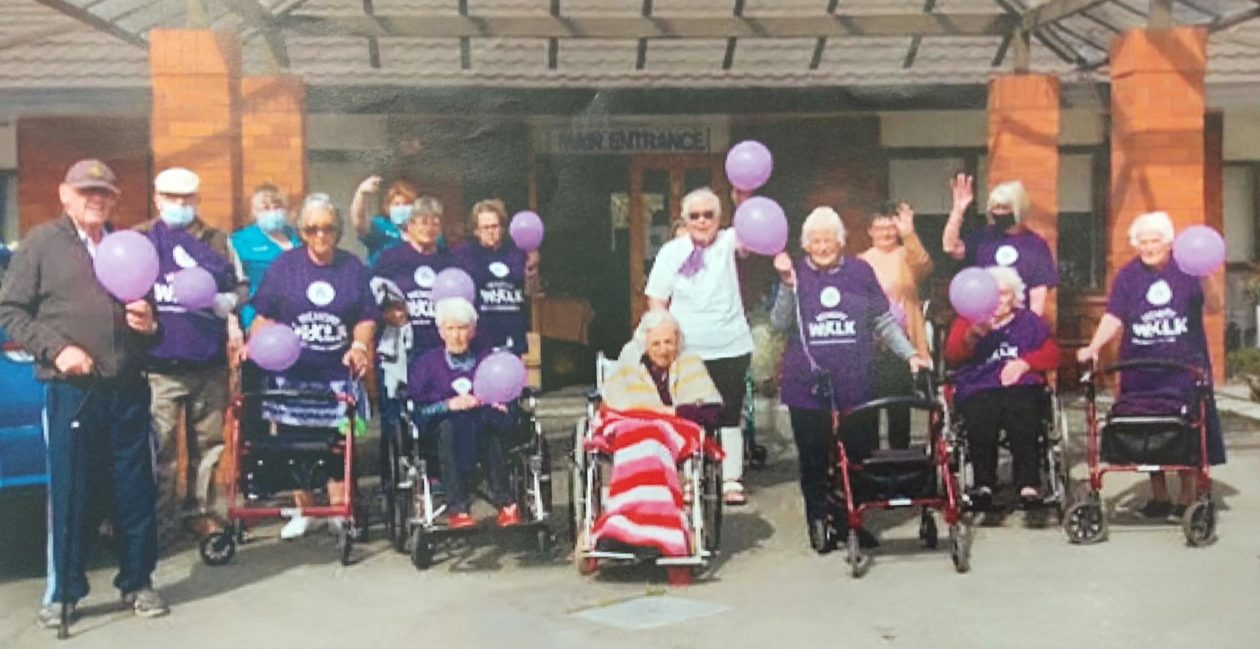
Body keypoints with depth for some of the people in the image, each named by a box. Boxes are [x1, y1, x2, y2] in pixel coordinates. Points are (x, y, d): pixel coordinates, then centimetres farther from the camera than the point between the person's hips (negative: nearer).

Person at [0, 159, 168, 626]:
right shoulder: (42, 242, 5)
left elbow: (149, 308, 26)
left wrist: (149, 323, 3)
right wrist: (56, 348, -11)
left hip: (128, 390, 3)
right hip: (70, 390, -3)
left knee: (136, 491, 7)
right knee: (69, 493, 2)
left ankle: (137, 582, 20)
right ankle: (63, 592, 14)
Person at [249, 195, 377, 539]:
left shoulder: (353, 267, 6)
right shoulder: (285, 264, 4)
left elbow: (365, 319, 4)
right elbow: (264, 316, 4)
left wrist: (359, 346, -13)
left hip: (337, 374, 0)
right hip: (291, 373, 0)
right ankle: (303, 511, 22)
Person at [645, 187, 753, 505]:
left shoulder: (729, 243, 1)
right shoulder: (672, 251, 2)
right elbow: (656, 301, 3)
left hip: (731, 349, 0)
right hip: (686, 352, 0)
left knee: (729, 417, 7)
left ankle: (731, 480, 15)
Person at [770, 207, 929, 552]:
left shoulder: (860, 272, 8)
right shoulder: (796, 272, 6)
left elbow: (884, 322, 11)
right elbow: (779, 323, -5)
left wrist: (910, 354, 2)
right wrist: (787, 283, -16)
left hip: (857, 386, 1)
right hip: (808, 389, -1)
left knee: (859, 455, 4)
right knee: (814, 460, 5)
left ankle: (852, 520, 20)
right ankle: (818, 523, 17)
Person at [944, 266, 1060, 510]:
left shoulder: (1030, 321, 29)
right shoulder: (966, 321, 26)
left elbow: (1052, 354, 17)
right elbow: (952, 356, 8)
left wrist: (1024, 363, -3)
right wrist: (973, 335, -13)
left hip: (1021, 387, 0)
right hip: (978, 390, 0)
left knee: (1023, 419, -36)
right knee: (980, 421, -36)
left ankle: (1028, 484, -42)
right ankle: (983, 484, -41)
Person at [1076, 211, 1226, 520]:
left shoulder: (1186, 269, 1)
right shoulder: (1128, 275, 5)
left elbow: (1213, 308, -7)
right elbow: (1114, 317, -4)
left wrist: (1206, 276, -25)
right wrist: (1094, 346, -20)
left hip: (1185, 367, -2)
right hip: (1141, 371, 2)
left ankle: (1188, 497, 12)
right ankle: (1159, 497, 20)